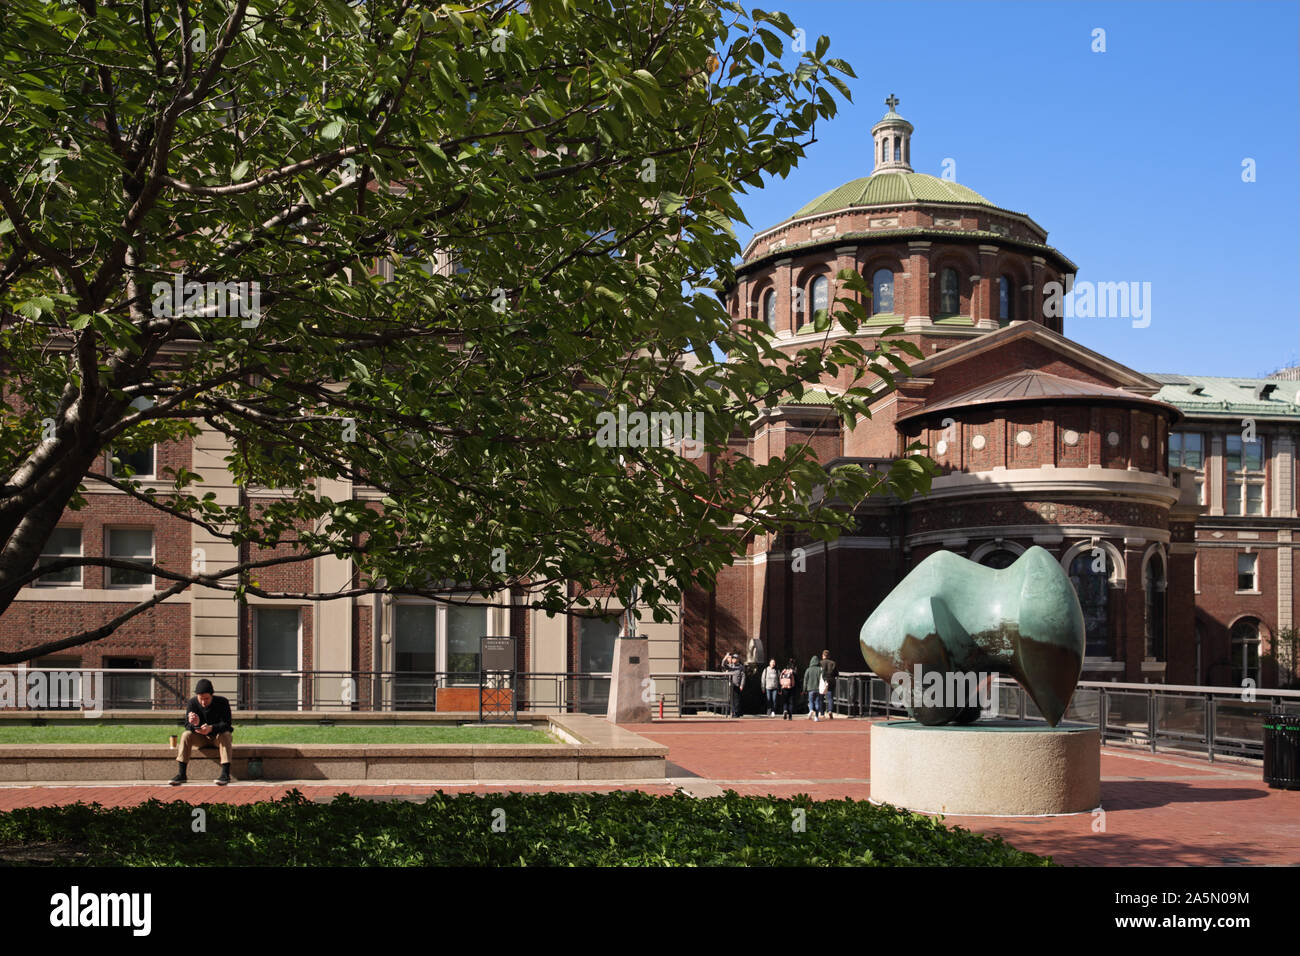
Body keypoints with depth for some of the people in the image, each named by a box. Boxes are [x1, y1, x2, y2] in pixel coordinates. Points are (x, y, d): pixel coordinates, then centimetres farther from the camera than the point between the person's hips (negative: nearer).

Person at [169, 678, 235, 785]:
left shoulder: (222, 702, -19)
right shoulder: (192, 703, -13)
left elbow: (227, 724, -26)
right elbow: (187, 725, -17)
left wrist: (211, 728, -45)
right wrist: (194, 724, -43)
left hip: (218, 736, -2)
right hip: (201, 739, 2)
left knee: (225, 735, -34)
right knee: (186, 735, -24)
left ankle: (225, 774, -40)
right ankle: (181, 774, -25)